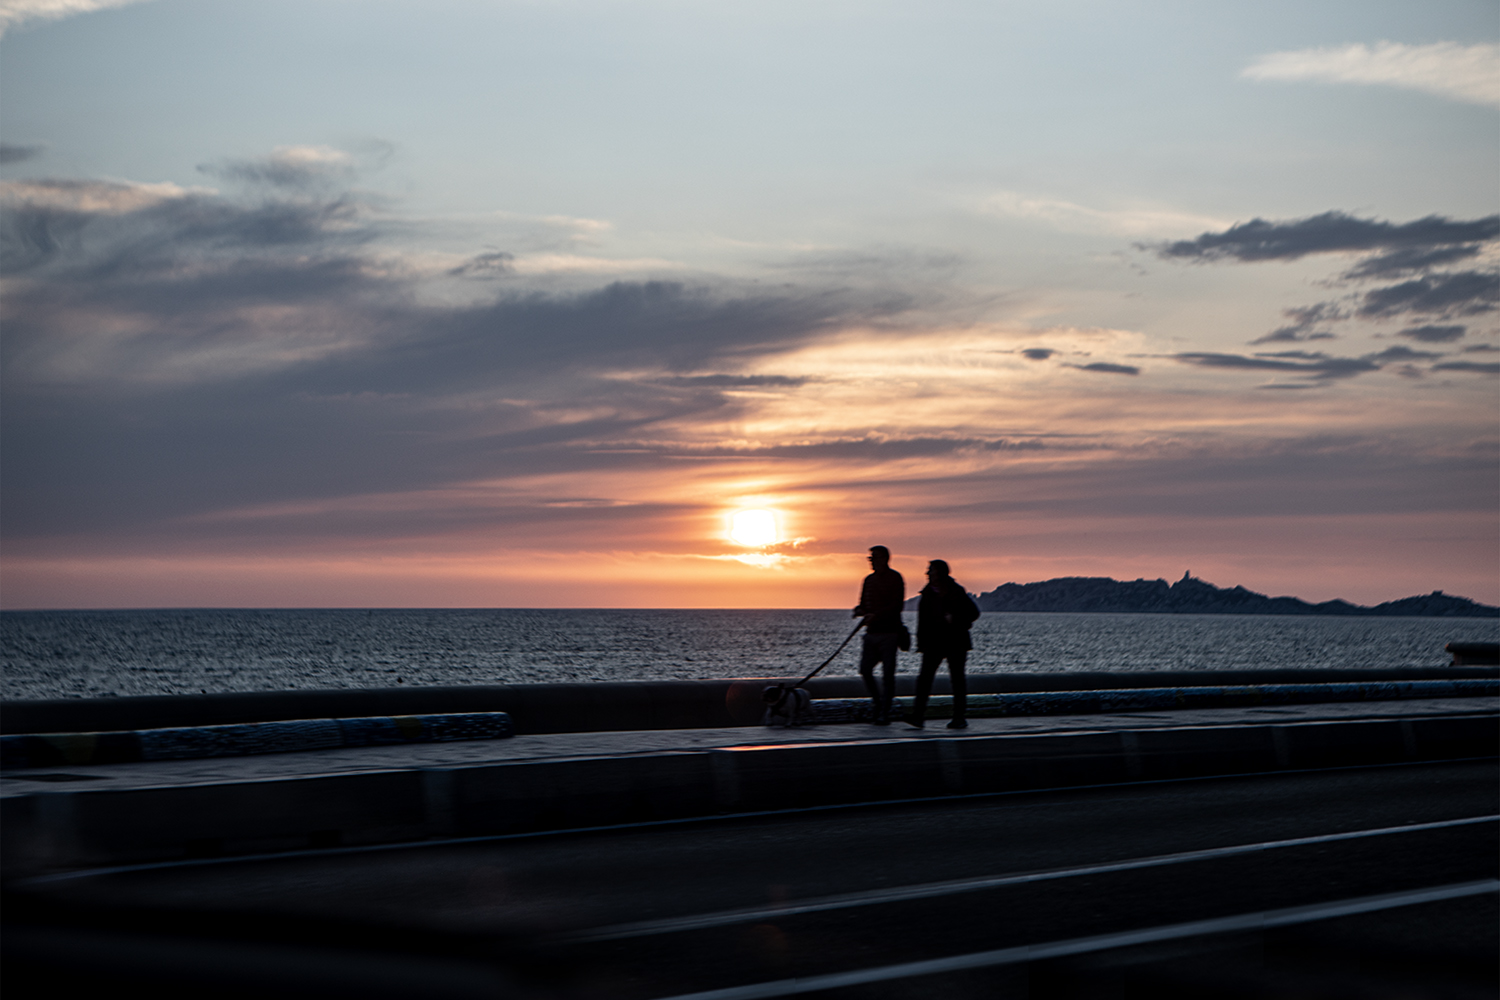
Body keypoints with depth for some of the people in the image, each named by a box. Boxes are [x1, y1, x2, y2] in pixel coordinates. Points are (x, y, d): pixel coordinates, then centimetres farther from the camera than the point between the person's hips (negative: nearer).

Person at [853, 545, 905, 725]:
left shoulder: (895, 578, -4)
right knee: (865, 669, -2)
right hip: (872, 633, 6)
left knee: (888, 672, -5)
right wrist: (860, 610, -3)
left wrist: (876, 615, -23)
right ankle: (877, 700, 18)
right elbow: (864, 603, 21)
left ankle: (885, 713, -1)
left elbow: (897, 604, -13)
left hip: (889, 631, -6)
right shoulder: (869, 579, 16)